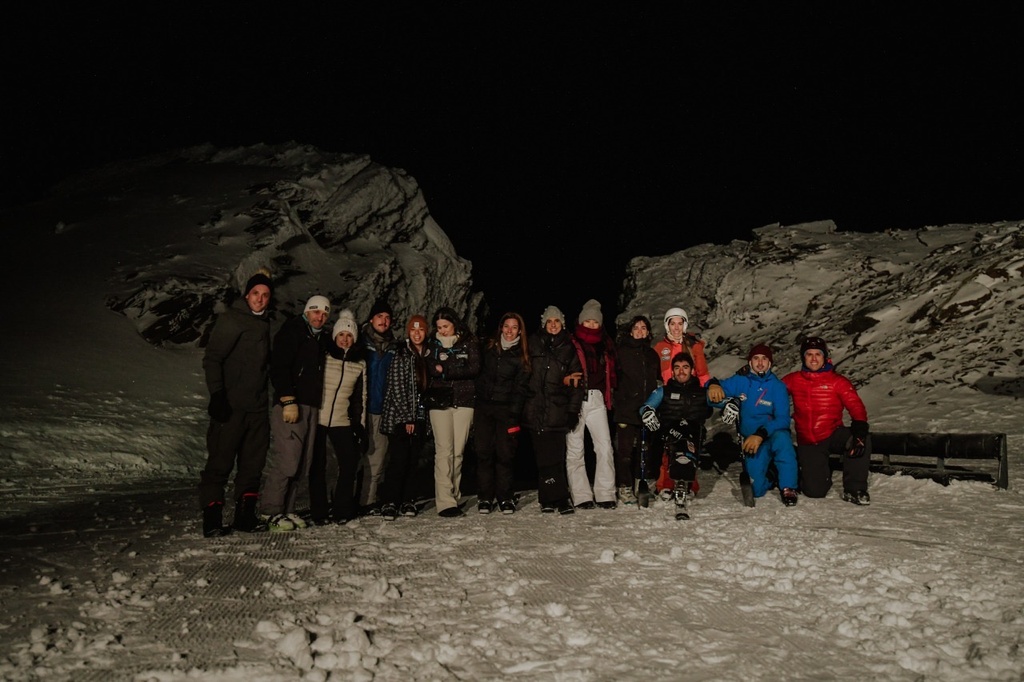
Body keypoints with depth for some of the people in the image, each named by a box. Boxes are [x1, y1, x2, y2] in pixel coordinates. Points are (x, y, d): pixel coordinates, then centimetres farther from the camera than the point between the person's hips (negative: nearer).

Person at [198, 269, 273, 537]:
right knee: (220, 462, -3)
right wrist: (217, 395, -20)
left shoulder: (265, 324, 16)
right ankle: (212, 518, 5)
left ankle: (245, 515, 17)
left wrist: (269, 394, 19)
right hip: (230, 406, -7)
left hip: (258, 407, 7)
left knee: (253, 463, 9)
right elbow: (212, 358, -12)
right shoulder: (231, 319, -6)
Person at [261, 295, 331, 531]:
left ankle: (286, 509, 16)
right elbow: (279, 368, -12)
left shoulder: (322, 339, 21)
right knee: (286, 460, -12)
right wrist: (288, 401, -19)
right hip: (289, 405, -8)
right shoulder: (291, 331, -2)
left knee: (302, 463, 7)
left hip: (311, 407, 8)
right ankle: (271, 511, -2)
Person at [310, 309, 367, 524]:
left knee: (350, 465, -3)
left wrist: (361, 427, 8)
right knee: (318, 466, 2)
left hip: (343, 421, 2)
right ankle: (319, 512, 15)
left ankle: (342, 510, 13)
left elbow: (361, 396, 12)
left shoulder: (360, 362, 8)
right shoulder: (324, 356, -1)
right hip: (317, 418, -2)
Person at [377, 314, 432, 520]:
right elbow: (396, 388, -10)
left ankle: (407, 501, 16)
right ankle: (389, 503, 1)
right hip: (398, 416, -5)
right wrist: (407, 418, -12)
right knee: (399, 459, -9)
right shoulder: (401, 354, -6)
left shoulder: (428, 354, 11)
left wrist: (421, 418, 10)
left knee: (413, 460, 5)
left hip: (418, 416, 5)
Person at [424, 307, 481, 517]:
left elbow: (474, 368, -7)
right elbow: (428, 371, 2)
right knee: (444, 451, -10)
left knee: (458, 452, 2)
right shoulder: (432, 345, 12)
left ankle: (454, 496, 12)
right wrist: (457, 369, -9)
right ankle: (445, 502, -12)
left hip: (464, 401, 0)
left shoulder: (469, 343, 8)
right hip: (439, 403, 0)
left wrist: (445, 370, -12)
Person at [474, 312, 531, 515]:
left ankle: (505, 498, 7)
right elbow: (478, 374, 16)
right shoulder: (489, 347, 11)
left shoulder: (521, 355, 3)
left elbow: (520, 388, -3)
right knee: (483, 452, -1)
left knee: (505, 453, -5)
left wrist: (514, 415, -11)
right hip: (483, 406, 2)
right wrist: (475, 400, 7)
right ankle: (484, 498, 8)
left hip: (506, 409, -2)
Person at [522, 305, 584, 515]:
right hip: (535, 408, 1)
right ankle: (549, 499, 5)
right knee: (543, 455, 0)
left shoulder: (569, 348, 11)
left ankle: (554, 498, -1)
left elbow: (576, 381, 7)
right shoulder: (534, 344, 13)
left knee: (556, 456, -7)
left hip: (557, 409, -1)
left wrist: (573, 410, 0)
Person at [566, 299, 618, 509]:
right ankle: (581, 496, 5)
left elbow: (610, 372, 21)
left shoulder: (606, 344, 17)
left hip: (596, 399, 4)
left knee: (605, 446, -4)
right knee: (574, 449, 0)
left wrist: (609, 394, 11)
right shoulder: (570, 343, 1)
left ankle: (605, 495, 2)